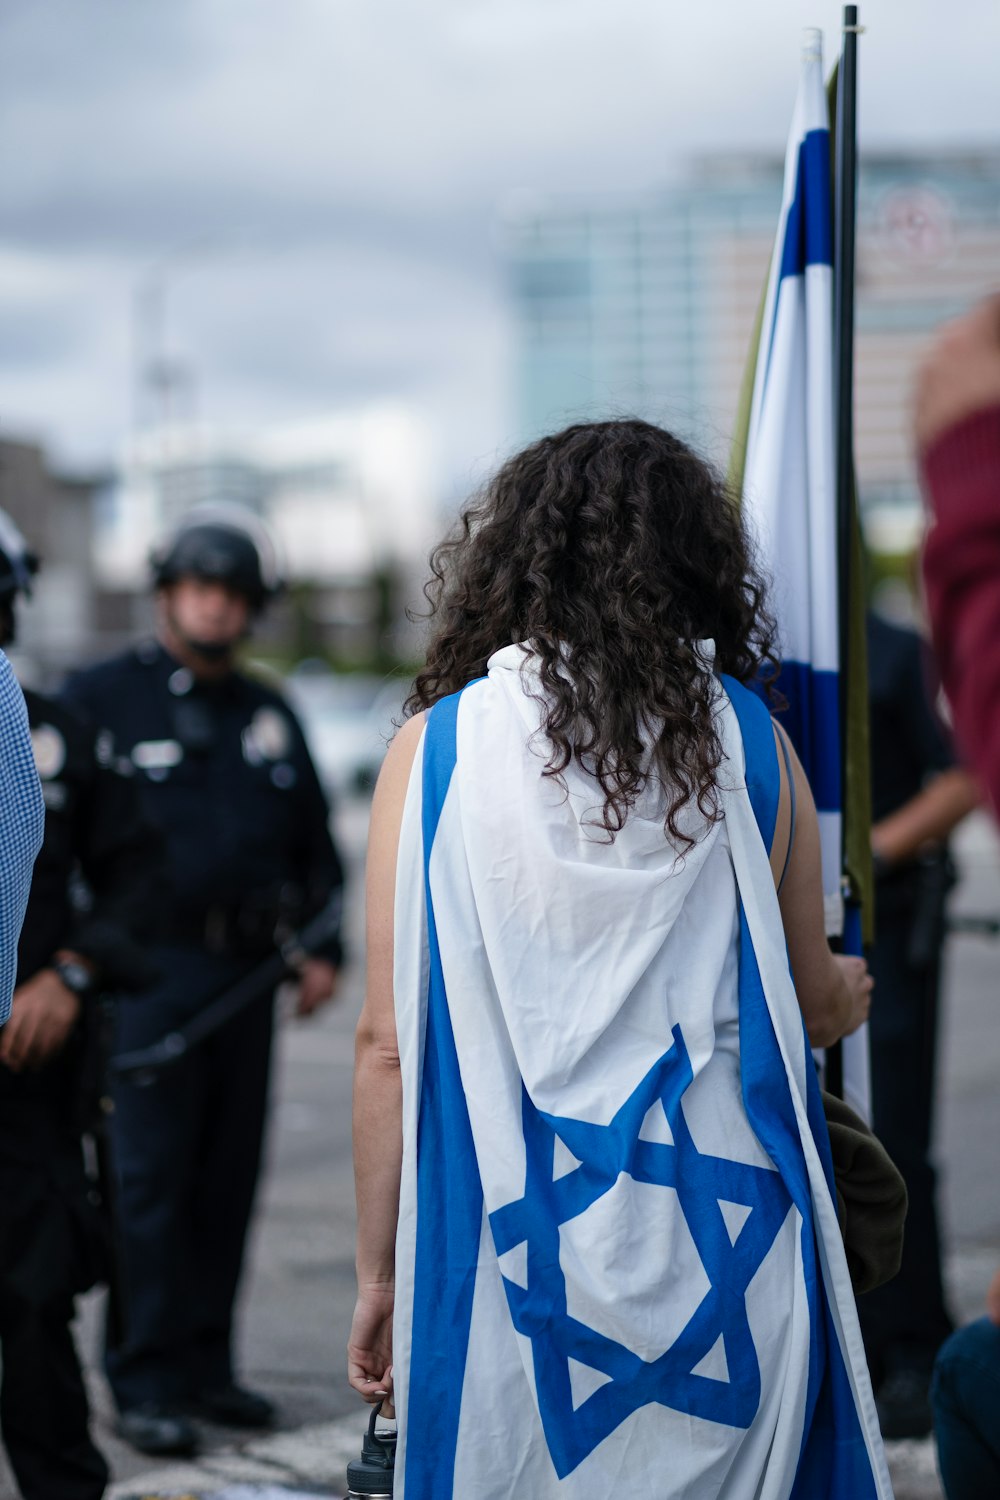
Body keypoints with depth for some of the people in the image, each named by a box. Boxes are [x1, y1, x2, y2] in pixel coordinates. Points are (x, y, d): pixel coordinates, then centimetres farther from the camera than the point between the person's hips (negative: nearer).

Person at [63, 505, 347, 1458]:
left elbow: (316, 845, 22)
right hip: (150, 970, -5)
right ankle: (146, 1382, 0)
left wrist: (324, 949, 11)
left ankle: (205, 1366, 17)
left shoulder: (270, 718, 17)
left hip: (246, 975, 5)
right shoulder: (102, 699, 1)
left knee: (228, 1178, 8)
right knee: (150, 1179, -6)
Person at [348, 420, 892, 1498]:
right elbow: (814, 1004, 10)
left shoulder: (438, 748, -4)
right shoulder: (746, 742, -1)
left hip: (514, 1253, 0)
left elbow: (387, 1043, -5)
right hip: (725, 1250, 1)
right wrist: (849, 995, 34)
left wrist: (378, 1271, 5)